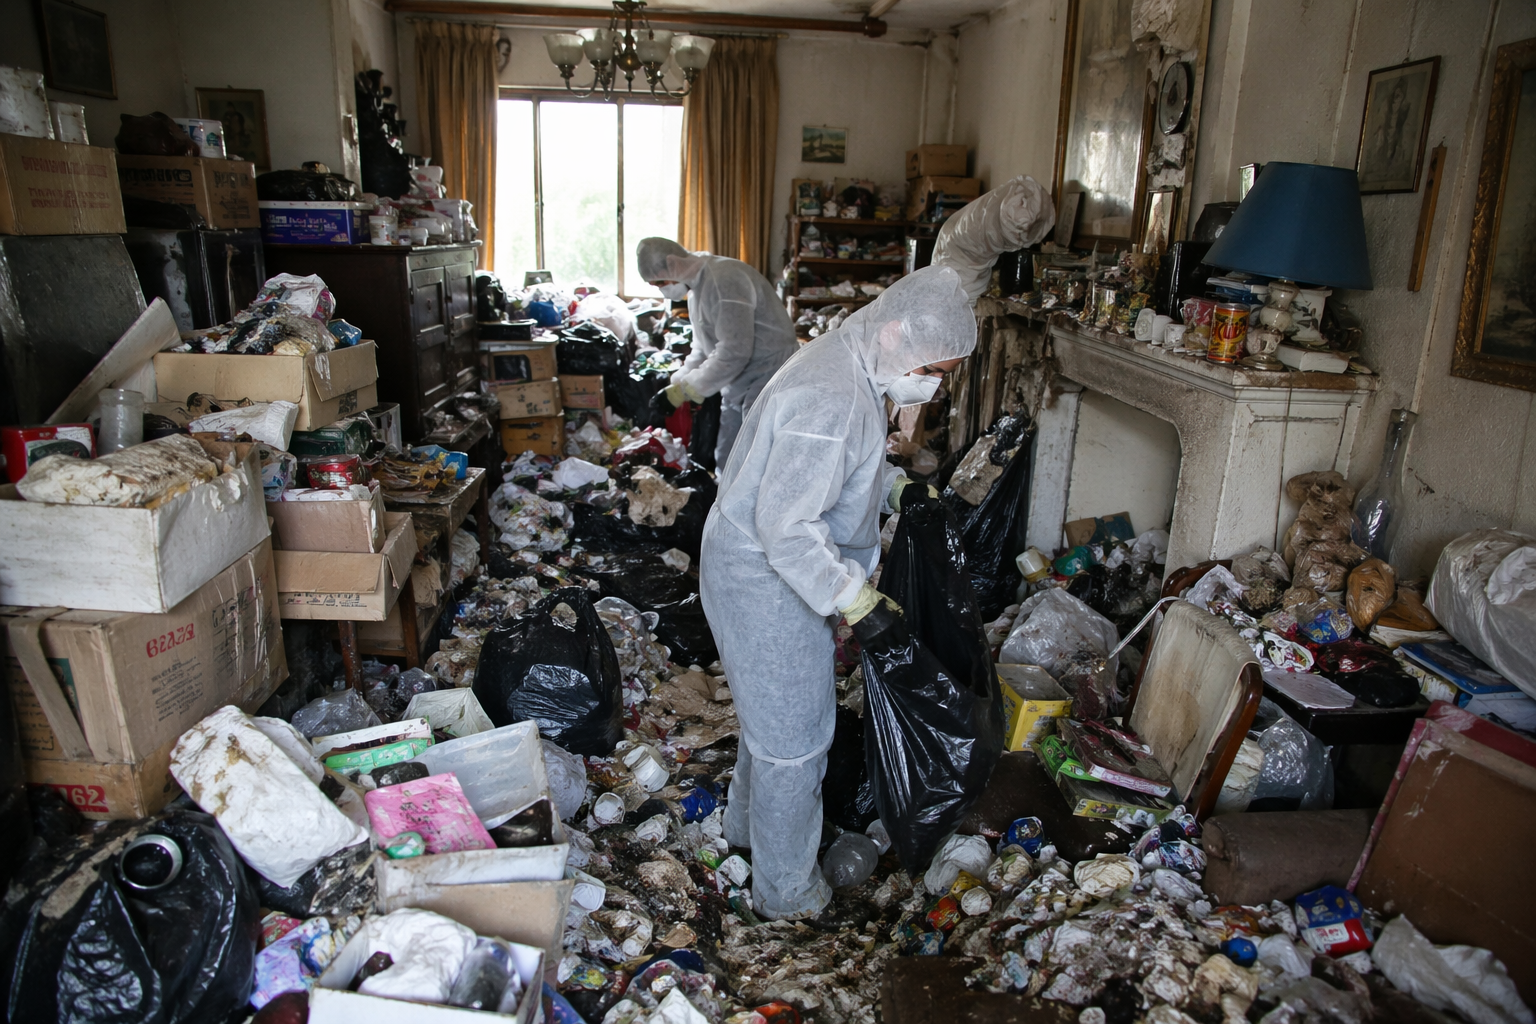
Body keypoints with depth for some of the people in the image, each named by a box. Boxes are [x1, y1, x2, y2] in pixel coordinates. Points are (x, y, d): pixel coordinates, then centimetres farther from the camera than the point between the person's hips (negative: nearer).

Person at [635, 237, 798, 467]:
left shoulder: (724, 279, -22)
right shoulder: (697, 286, 10)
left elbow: (733, 353, -28)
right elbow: (703, 349, 17)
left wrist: (680, 392, -23)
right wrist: (675, 385, 3)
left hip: (768, 377, -10)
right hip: (739, 383, 10)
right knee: (726, 461, 14)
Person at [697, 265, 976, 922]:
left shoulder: (853, 370, 4)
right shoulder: (828, 398, -30)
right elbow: (788, 528, -32)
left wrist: (898, 490, 6)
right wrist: (857, 602, -28)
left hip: (780, 572, 10)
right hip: (763, 581, -10)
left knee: (773, 714, 27)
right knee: (792, 738, 5)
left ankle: (748, 825, 50)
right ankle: (786, 892, 26)